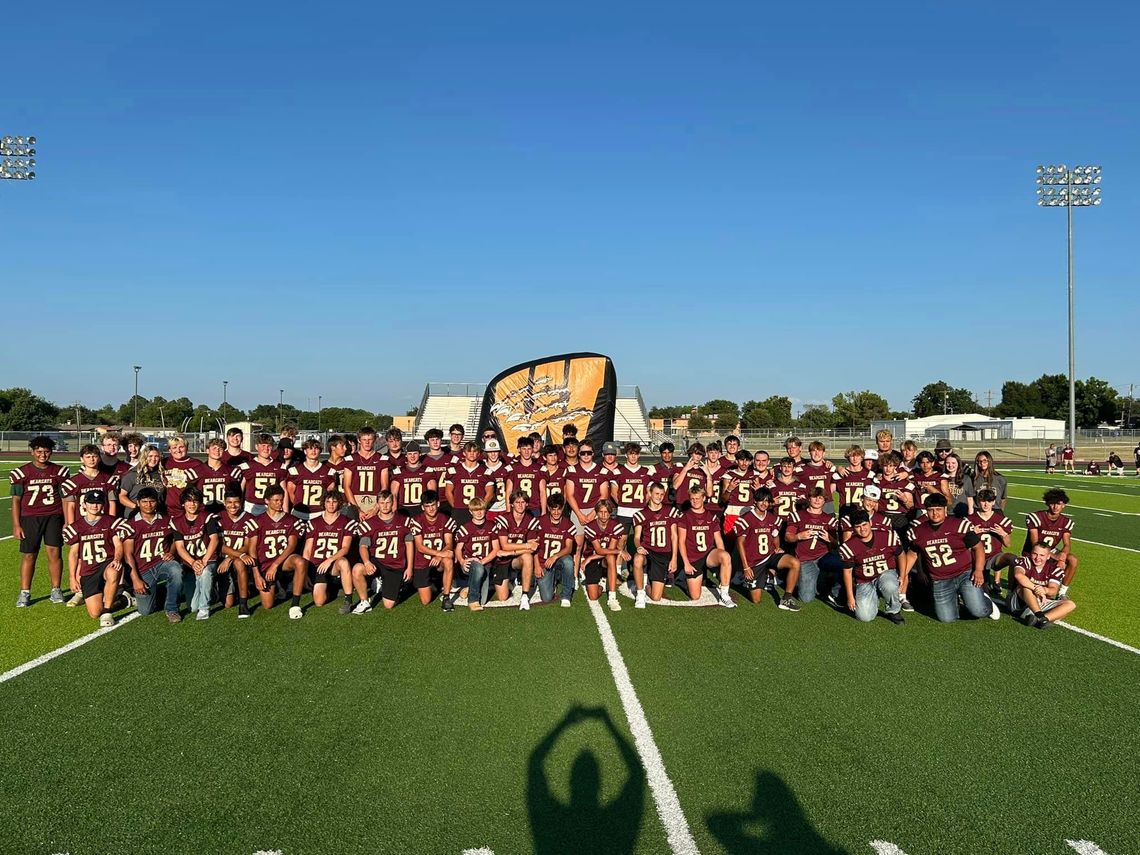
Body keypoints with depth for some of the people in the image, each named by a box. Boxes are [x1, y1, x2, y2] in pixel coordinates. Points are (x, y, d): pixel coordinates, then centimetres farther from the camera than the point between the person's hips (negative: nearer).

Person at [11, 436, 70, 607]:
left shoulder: (60, 472, 5)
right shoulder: (21, 473, 2)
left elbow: (65, 498, 8)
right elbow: (16, 500, 4)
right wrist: (16, 525, 0)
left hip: (54, 516, 0)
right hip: (30, 518, 0)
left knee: (54, 552, -6)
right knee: (28, 555, 2)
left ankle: (56, 590, 4)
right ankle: (24, 593, 11)